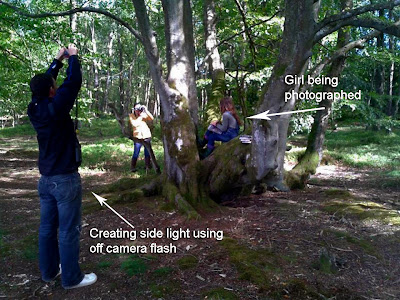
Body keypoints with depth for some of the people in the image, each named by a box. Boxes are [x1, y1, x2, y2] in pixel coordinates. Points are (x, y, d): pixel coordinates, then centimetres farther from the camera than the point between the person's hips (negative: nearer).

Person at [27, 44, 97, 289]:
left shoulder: (35, 109, 1)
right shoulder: (55, 109, -19)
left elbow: (43, 82, 17)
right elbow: (74, 82, -14)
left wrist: (58, 60, 20)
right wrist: (73, 56, 2)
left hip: (46, 179, 8)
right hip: (65, 179, -8)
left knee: (48, 227, 15)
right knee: (69, 230, 1)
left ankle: (49, 271, 29)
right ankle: (72, 278, 12)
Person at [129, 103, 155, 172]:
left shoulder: (144, 114, 0)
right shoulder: (131, 116, -4)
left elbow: (152, 118, -14)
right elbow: (134, 124, -19)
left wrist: (146, 111, -21)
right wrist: (140, 116, -19)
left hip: (147, 136, 2)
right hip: (138, 137, -2)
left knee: (147, 153, 9)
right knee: (136, 154, 1)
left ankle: (148, 166, 23)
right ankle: (133, 167, 15)